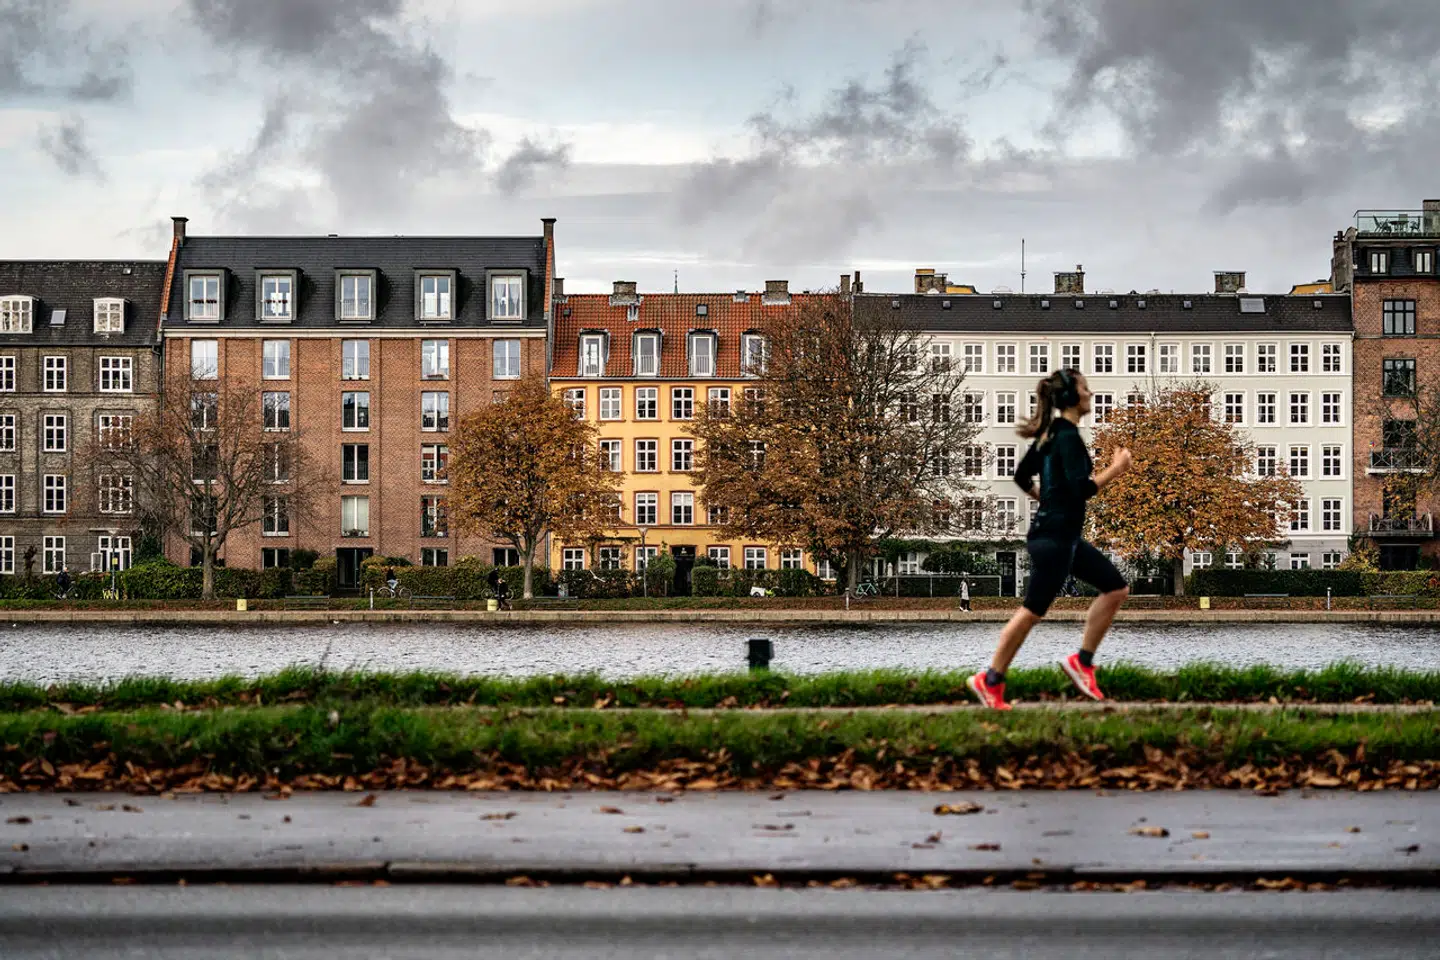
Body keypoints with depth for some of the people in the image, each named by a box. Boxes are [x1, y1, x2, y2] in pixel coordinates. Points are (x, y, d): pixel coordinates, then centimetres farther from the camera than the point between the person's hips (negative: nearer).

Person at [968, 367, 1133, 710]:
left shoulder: (1051, 433, 11)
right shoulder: (1068, 437, -17)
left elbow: (1022, 476, 19)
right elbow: (1081, 489, -25)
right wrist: (1116, 468, -15)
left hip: (1064, 536, 10)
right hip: (1055, 538, -10)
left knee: (1116, 588, 10)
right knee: (1033, 611, -2)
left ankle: (1082, 661, 11)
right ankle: (990, 681, 7)